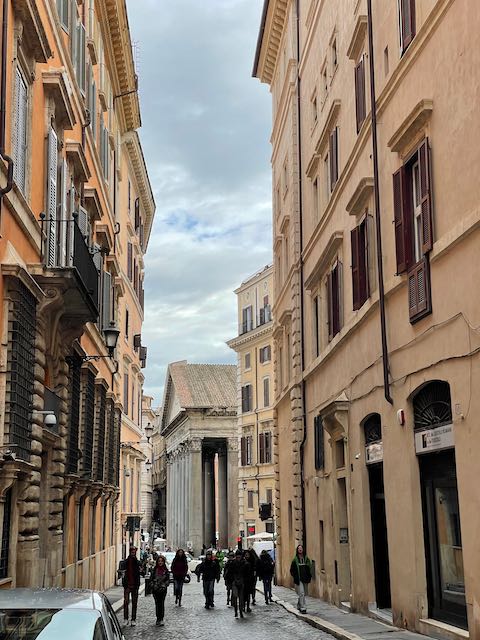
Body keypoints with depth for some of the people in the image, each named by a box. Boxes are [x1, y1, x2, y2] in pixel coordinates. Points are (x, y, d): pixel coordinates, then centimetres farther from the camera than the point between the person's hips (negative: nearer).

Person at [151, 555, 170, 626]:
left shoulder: (166, 570, 1)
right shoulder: (155, 569, 5)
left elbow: (168, 580, 2)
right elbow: (152, 579, 8)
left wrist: (164, 586, -11)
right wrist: (153, 586, -4)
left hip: (163, 589, -2)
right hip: (155, 589, 2)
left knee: (161, 604, -6)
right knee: (157, 604, 4)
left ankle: (161, 619, -4)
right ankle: (158, 618, 13)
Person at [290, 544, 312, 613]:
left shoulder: (306, 559, 7)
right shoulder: (295, 560, -1)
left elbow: (310, 568, 11)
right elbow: (292, 570, 4)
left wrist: (309, 577, 2)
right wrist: (295, 577, -5)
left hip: (305, 579, 4)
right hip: (299, 579, -4)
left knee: (304, 594, 12)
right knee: (301, 593, -13)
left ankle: (299, 606, 32)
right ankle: (303, 608, -14)